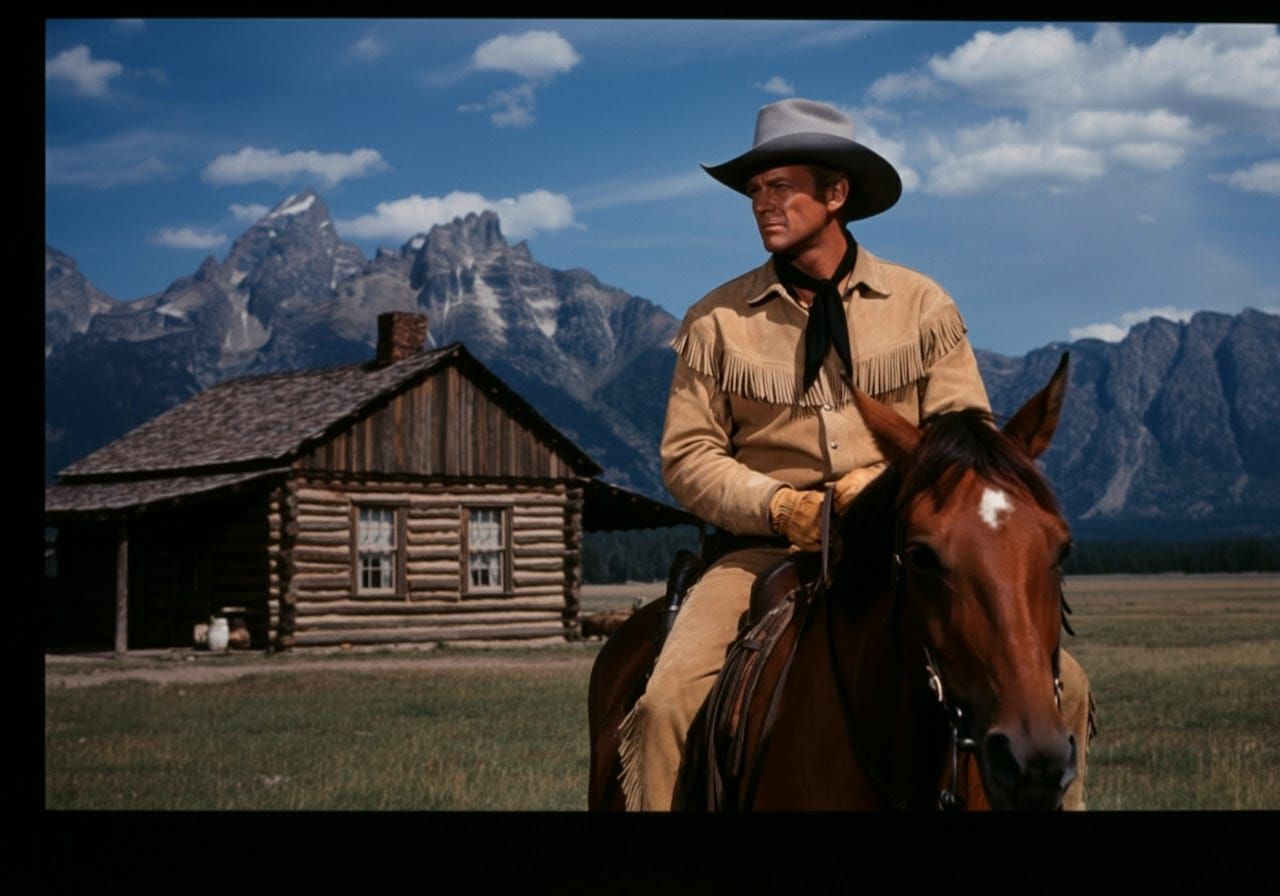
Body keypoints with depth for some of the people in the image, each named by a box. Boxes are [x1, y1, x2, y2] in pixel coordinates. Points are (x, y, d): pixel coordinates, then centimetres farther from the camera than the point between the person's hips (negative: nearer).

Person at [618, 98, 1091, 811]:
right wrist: (784, 506, -14)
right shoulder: (717, 321, 6)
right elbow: (689, 456, 3)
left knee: (1059, 685, -17)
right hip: (768, 551, 0)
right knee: (667, 702, -26)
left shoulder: (922, 305, 8)